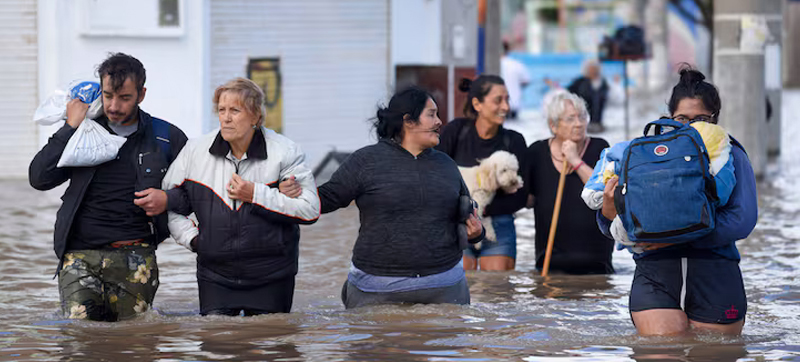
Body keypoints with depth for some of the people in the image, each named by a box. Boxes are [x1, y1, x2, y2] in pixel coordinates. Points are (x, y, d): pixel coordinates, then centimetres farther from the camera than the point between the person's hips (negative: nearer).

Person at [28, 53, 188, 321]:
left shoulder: (167, 139, 9)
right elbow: (39, 178, 1)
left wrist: (168, 200, -2)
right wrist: (70, 128, -3)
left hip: (135, 258, 0)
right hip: (80, 255, 0)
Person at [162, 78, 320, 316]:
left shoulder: (284, 152, -6)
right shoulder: (195, 151, 2)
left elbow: (310, 209, -12)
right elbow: (169, 202, 13)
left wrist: (256, 195, -17)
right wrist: (192, 238, 0)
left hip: (271, 277, -2)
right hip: (215, 276, 2)